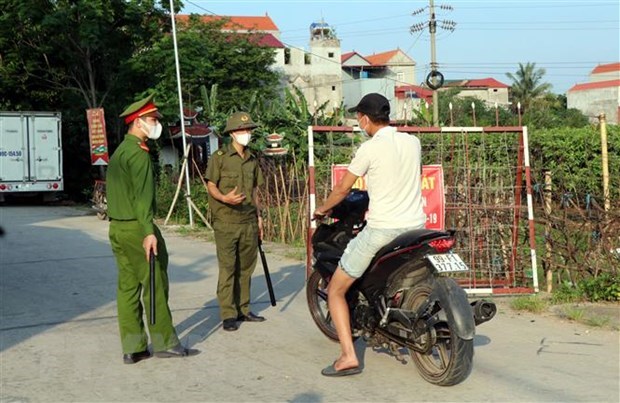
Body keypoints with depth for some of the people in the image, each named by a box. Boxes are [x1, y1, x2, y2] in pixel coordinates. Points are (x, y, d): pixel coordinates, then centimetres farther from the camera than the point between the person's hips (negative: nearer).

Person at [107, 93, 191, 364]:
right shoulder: (138, 152, -12)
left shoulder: (119, 152, 18)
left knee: (127, 286, 8)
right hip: (136, 228, -9)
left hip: (117, 228, 9)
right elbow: (142, 195, -21)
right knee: (155, 284, -2)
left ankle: (132, 348, 11)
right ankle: (164, 342, 4)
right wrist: (148, 231, -26)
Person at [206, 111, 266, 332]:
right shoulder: (219, 157, -3)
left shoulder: (252, 160, 15)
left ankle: (243, 309, 21)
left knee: (246, 268, 11)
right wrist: (225, 198, -25)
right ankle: (228, 315, 0)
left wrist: (259, 216, 16)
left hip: (249, 222, 6)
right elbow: (211, 186, -5)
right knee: (228, 268, -4)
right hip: (226, 223, -6)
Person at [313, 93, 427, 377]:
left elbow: (343, 187, -1)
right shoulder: (413, 141, 8)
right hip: (416, 225, 6)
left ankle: (348, 356, -6)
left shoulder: (370, 148, -10)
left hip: (381, 231, -6)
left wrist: (323, 209, 18)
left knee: (335, 290, 4)